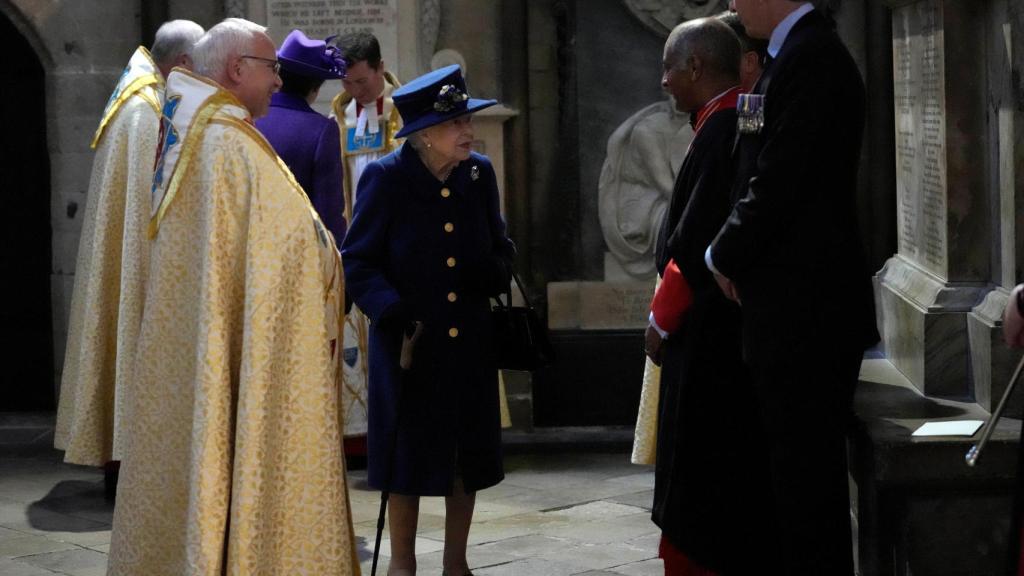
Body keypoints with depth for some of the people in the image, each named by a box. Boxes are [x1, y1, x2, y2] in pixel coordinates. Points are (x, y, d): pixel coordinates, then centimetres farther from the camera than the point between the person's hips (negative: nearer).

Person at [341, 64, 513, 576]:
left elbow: (500, 249, 12)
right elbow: (358, 262, -8)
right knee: (408, 456, 7)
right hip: (408, 343, -4)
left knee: (466, 454, 12)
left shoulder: (479, 174, 0)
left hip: (469, 344, 4)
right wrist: (392, 311, -22)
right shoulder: (386, 179, -11)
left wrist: (493, 274, -10)